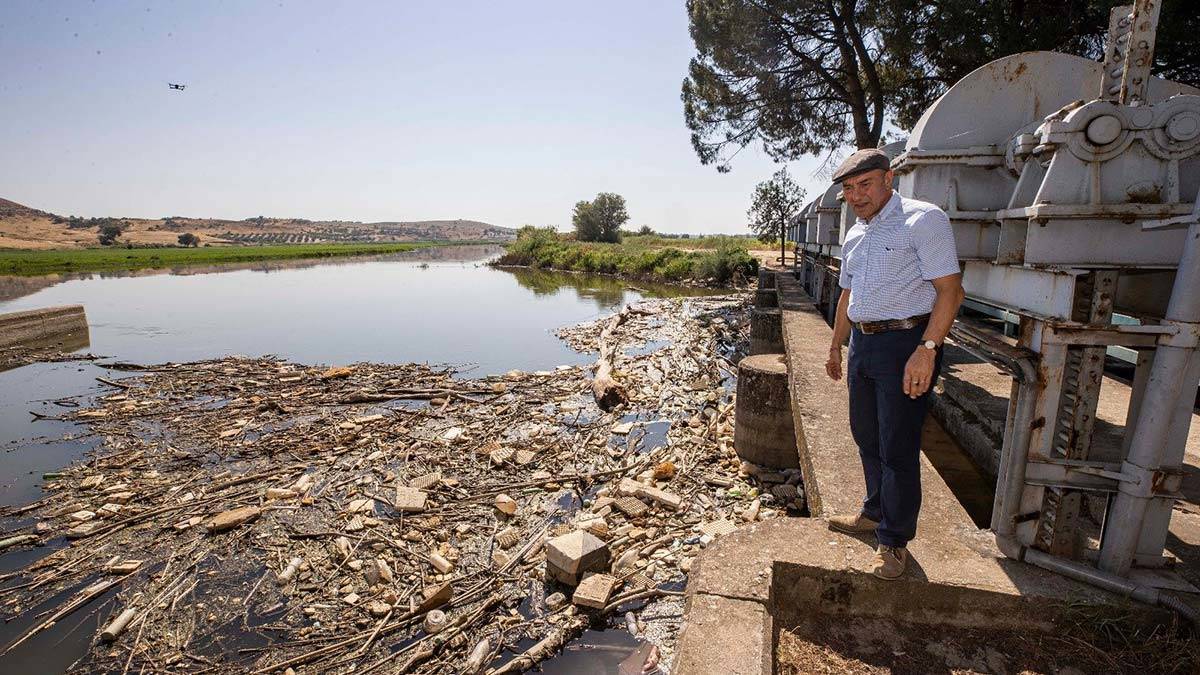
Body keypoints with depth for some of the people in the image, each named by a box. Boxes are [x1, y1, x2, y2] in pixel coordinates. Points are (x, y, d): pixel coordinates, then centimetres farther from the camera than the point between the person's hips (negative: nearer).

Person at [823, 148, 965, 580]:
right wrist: (836, 346, 22)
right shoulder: (854, 235, 14)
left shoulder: (923, 220, -10)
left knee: (897, 450, -1)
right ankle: (875, 513, 36)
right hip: (862, 345, 8)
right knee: (867, 440, 17)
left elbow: (950, 290, -16)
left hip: (905, 344, -8)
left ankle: (894, 540, 15)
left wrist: (926, 349, -24)